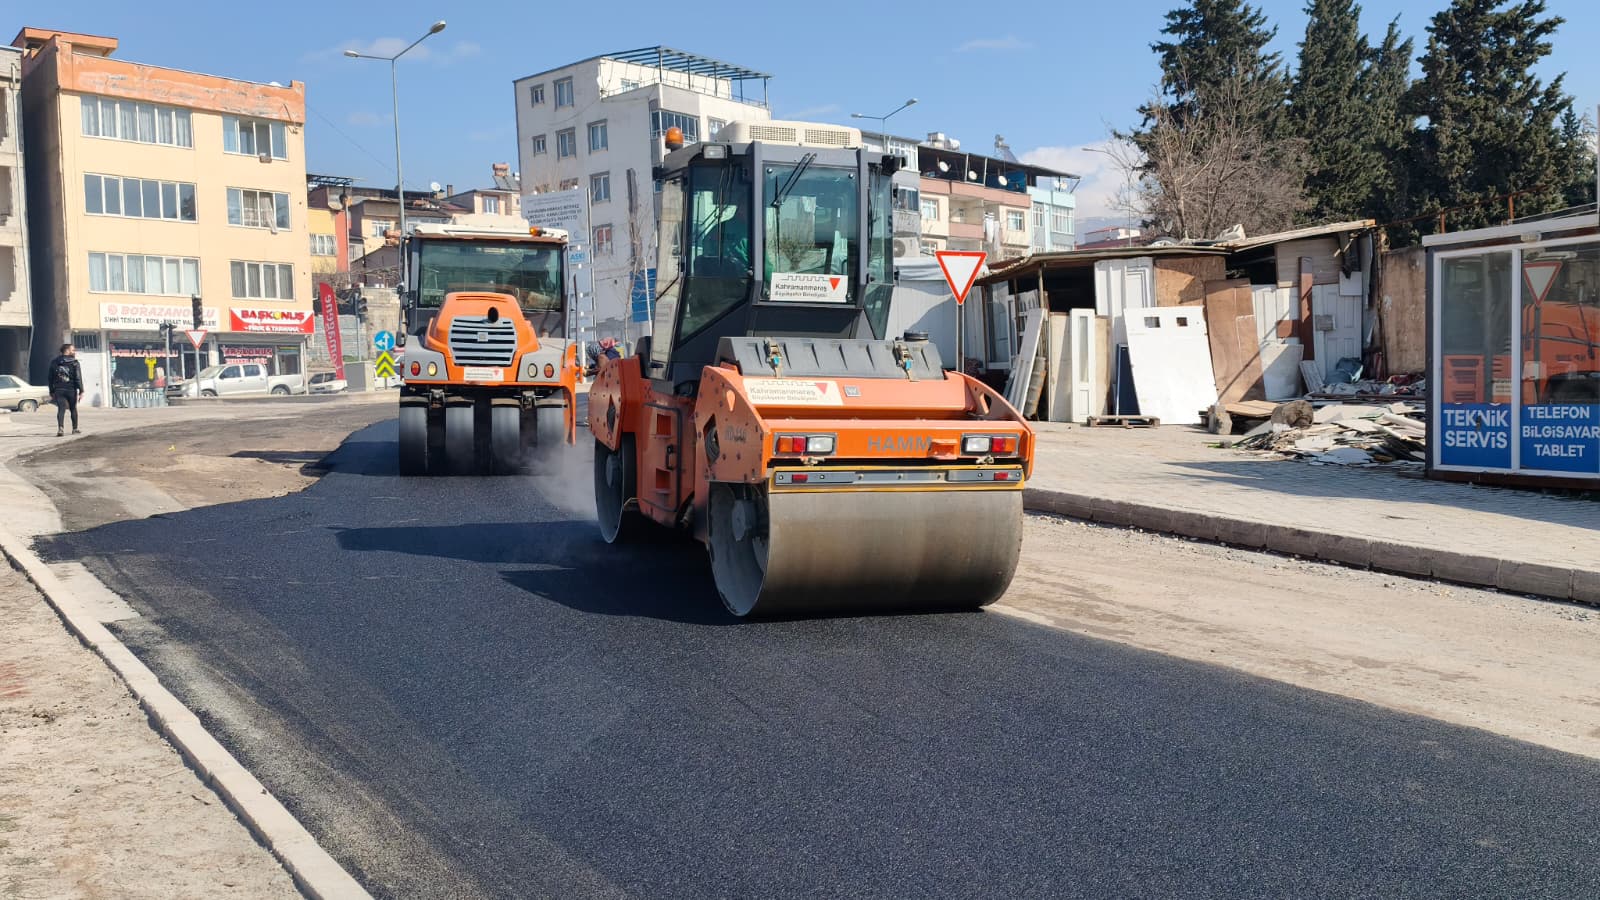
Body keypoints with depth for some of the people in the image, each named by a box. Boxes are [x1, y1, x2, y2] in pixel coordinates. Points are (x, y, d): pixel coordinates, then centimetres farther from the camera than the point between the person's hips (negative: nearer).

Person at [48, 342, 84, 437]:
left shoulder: (54, 363, 9)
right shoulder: (74, 363, -4)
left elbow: (50, 378, 11)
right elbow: (78, 378, -10)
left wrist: (51, 392, 16)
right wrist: (81, 391, -9)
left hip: (59, 390, 2)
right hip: (71, 390, -2)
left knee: (61, 409, -5)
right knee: (73, 409, 14)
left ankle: (60, 428, -26)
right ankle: (75, 429, 22)